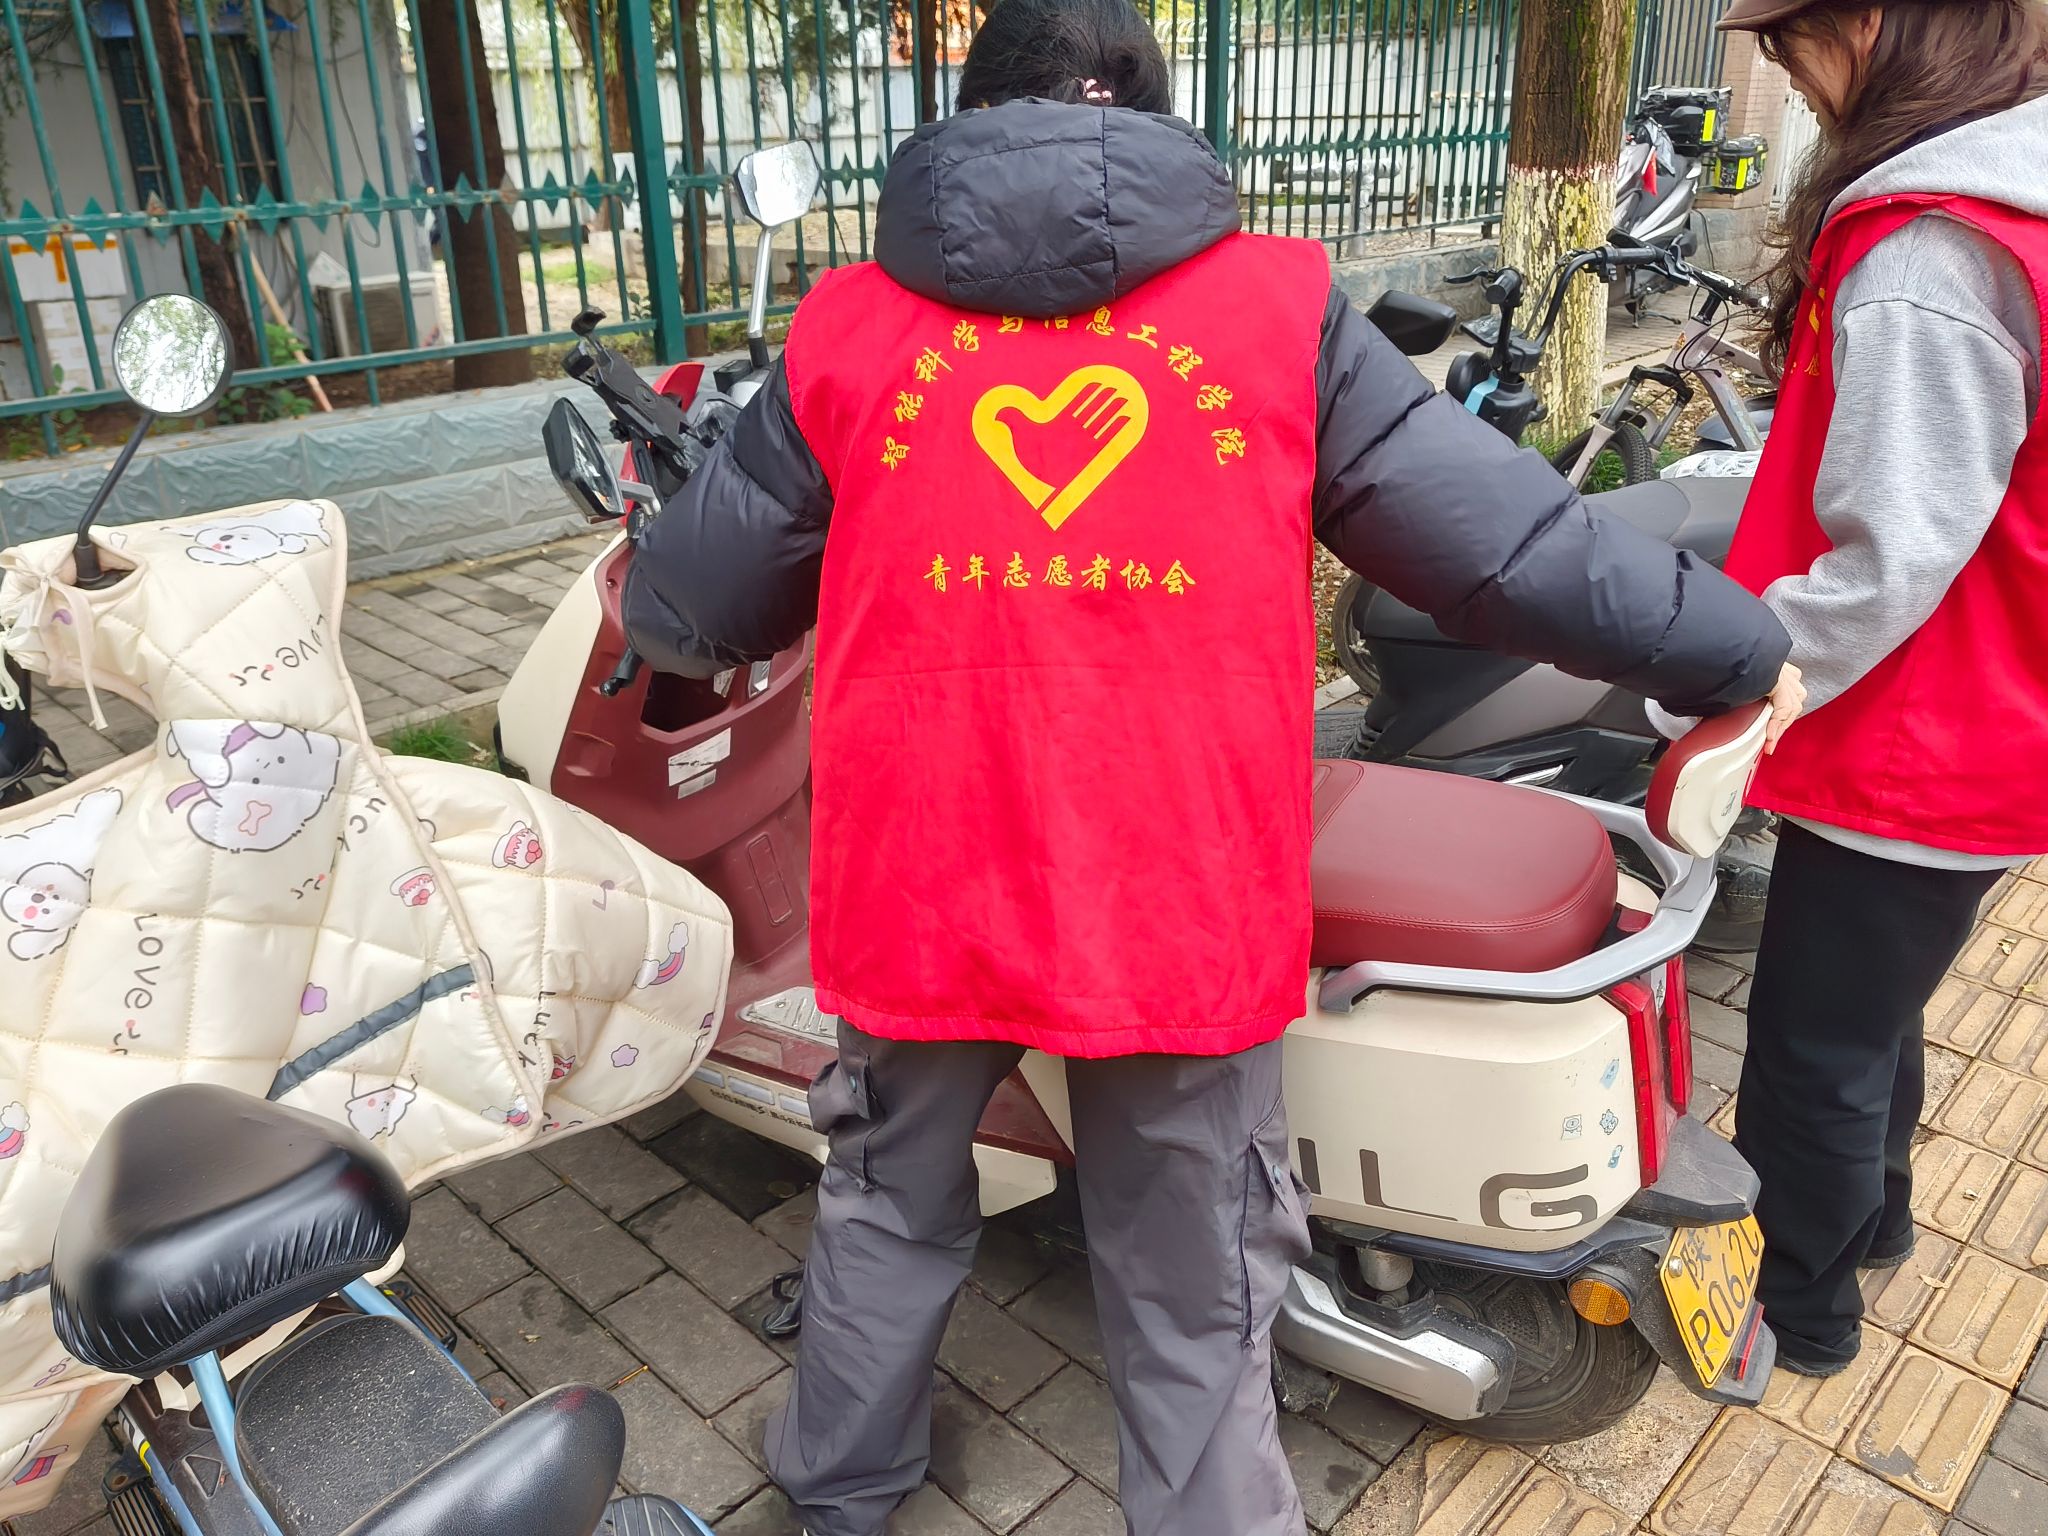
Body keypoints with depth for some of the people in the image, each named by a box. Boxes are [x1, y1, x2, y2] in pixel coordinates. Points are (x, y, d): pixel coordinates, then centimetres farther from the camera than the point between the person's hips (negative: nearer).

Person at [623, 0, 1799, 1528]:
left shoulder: (846, 327, 1)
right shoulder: (1280, 308, -3)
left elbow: (689, 608, 9)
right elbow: (1506, 544, -1)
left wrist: (648, 612, 33)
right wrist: (1746, 650, 14)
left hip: (918, 888, 3)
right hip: (1184, 905, -2)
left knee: (891, 1205, 28)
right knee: (1197, 1317, 17)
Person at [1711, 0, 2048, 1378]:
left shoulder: (1921, 259, -26)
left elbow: (1887, 559, -29)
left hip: (1910, 747, -9)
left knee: (1813, 1046, 10)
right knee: (1874, 1006, 27)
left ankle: (1797, 1307, 32)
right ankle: (1870, 1213, 50)